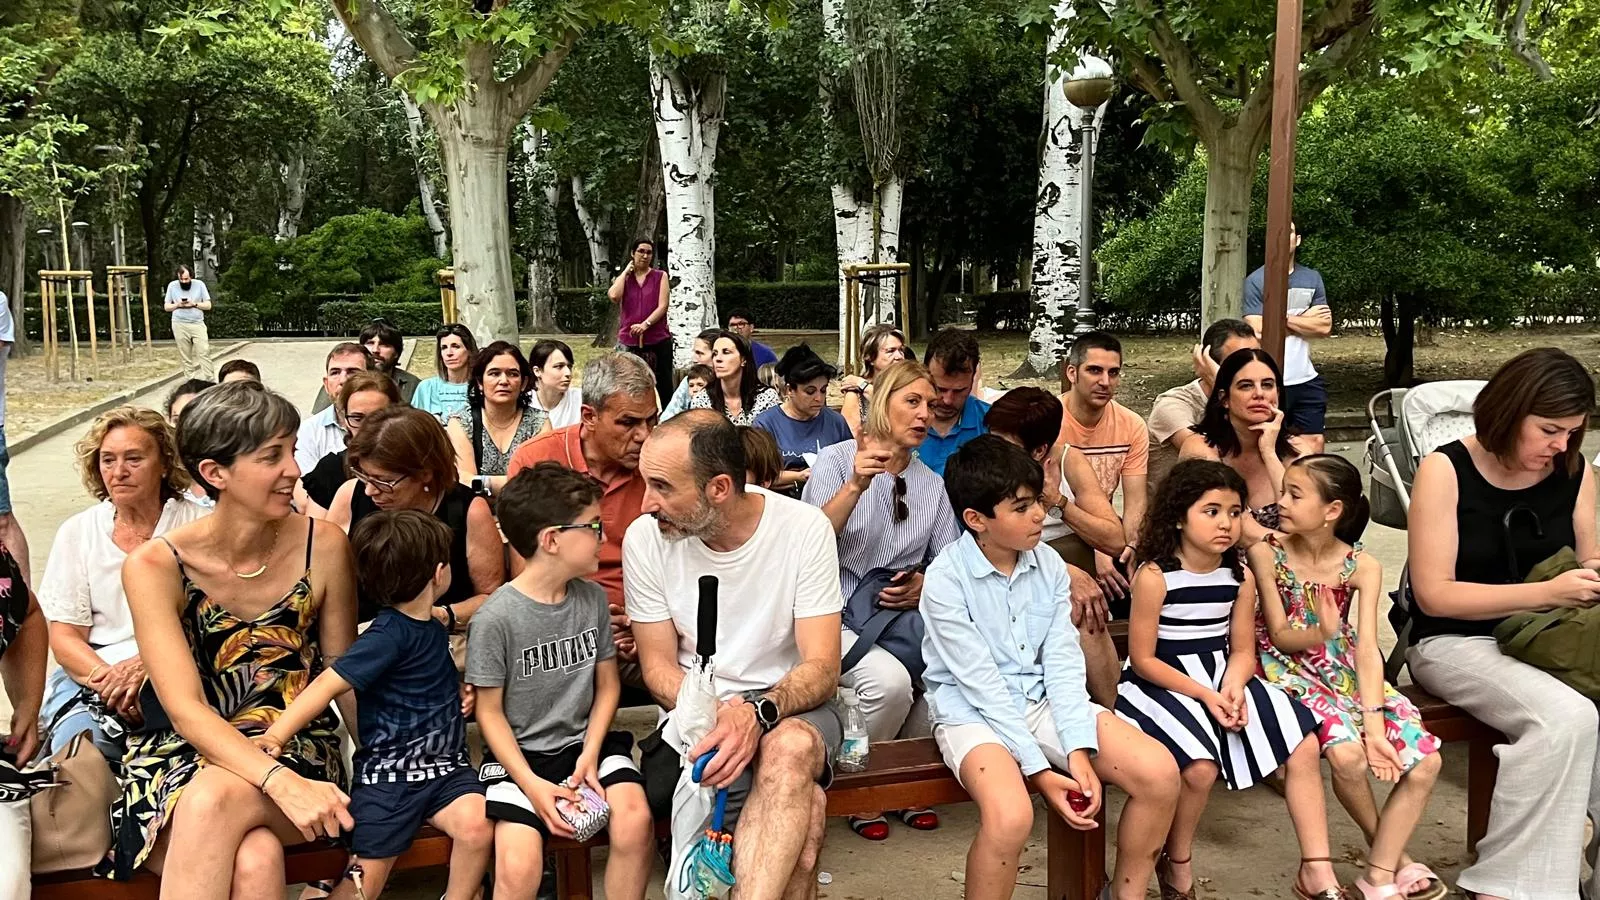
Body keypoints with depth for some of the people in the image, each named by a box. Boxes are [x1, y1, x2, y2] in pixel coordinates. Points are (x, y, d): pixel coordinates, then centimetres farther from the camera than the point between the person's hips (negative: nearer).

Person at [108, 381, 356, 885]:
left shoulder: (323, 546, -6)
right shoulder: (155, 567, -10)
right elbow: (186, 710, -18)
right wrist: (283, 784, -32)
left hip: (297, 749, 1)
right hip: (184, 755, -1)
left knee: (213, 798, -34)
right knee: (255, 859, -34)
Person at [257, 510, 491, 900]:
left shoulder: (433, 627, 10)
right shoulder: (388, 635, -16)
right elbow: (328, 684, -25)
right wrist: (276, 736, -34)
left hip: (444, 766, 6)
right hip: (388, 773, -6)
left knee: (477, 824, -21)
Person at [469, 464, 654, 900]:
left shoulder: (592, 598, 1)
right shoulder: (496, 618, -13)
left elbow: (608, 684, 8)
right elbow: (490, 711, -7)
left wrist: (591, 752, -6)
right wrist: (531, 784, -15)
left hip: (585, 741, 4)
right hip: (519, 754, -3)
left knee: (635, 820, -23)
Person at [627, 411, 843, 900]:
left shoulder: (805, 528, -13)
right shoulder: (645, 538, -8)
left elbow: (822, 668, -14)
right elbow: (658, 664, -1)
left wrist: (757, 713, -35)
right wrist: (713, 713, -23)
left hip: (790, 704, 0)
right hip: (696, 712, 0)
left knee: (791, 748, -38)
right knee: (804, 809, -31)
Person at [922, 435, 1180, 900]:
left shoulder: (1049, 565, 0)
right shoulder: (945, 580, -17)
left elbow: (1062, 662, -3)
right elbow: (984, 686, -18)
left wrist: (1079, 751, -15)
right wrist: (1039, 771, -20)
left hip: (1043, 701, 6)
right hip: (972, 711, -5)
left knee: (1159, 773, -10)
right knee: (1011, 816, -35)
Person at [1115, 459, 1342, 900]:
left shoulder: (1241, 576, 1)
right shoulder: (1154, 576, -16)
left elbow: (1242, 650, 5)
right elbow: (1143, 660, -14)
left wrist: (1233, 689, -16)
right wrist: (1205, 695, -20)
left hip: (1222, 680, 6)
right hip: (1161, 684, -6)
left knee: (1303, 745, -6)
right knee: (1201, 765, -29)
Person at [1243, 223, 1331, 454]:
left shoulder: (1313, 278, 10)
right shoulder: (1255, 281, -5)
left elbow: (1325, 327, 2)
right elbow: (1257, 329, -15)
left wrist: (1286, 319, -7)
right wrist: (1305, 319, -5)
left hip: (1307, 379, 4)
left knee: (1314, 443, 8)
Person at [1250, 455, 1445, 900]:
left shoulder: (1362, 567, -8)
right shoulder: (1267, 553, -11)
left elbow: (1367, 647, -15)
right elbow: (1280, 635, -8)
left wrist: (1374, 723, -25)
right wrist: (1321, 634, -30)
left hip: (1348, 670, 3)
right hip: (1291, 668, -3)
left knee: (1425, 760, -12)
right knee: (1346, 752, -28)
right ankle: (1391, 853, 3)